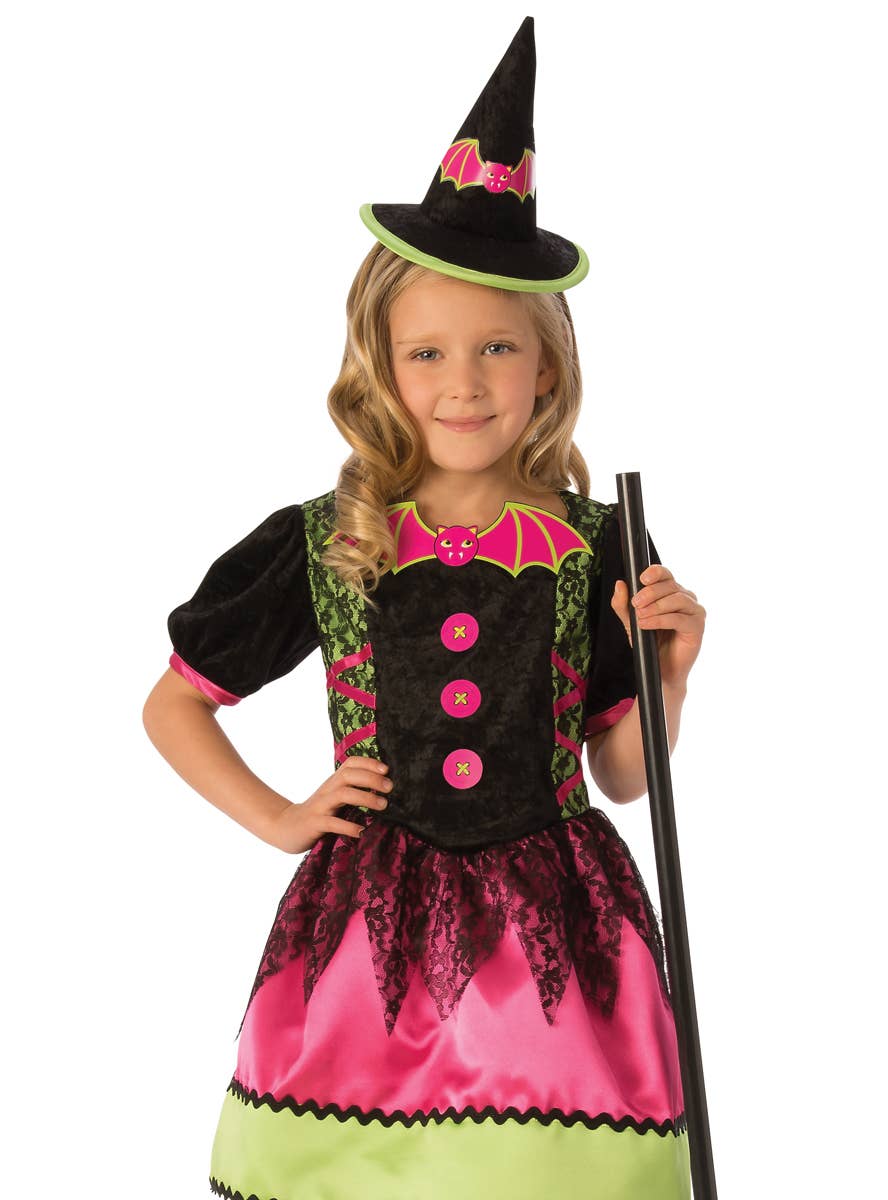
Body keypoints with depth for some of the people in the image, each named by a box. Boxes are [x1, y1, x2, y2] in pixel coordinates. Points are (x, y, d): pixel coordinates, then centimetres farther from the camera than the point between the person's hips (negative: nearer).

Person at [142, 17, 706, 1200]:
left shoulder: (594, 549, 1)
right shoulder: (320, 546, -1)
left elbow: (623, 775, 8)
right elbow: (172, 704, 11)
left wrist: (667, 671, -9)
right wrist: (278, 819, 1)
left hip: (555, 938, 1)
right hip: (373, 937, 0)